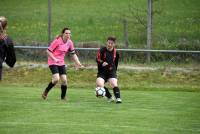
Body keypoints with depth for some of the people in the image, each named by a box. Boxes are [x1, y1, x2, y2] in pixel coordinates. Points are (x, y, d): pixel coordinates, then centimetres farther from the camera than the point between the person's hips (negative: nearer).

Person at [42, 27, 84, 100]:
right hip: (53, 62, -6)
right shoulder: (57, 41, -17)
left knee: (64, 80, -3)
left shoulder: (70, 43, 1)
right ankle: (46, 92, -1)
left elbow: (73, 54, 11)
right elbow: (48, 51, -13)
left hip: (61, 63, 6)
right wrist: (54, 59, -25)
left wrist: (78, 63, 1)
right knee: (56, 79, -22)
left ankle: (63, 97, 12)